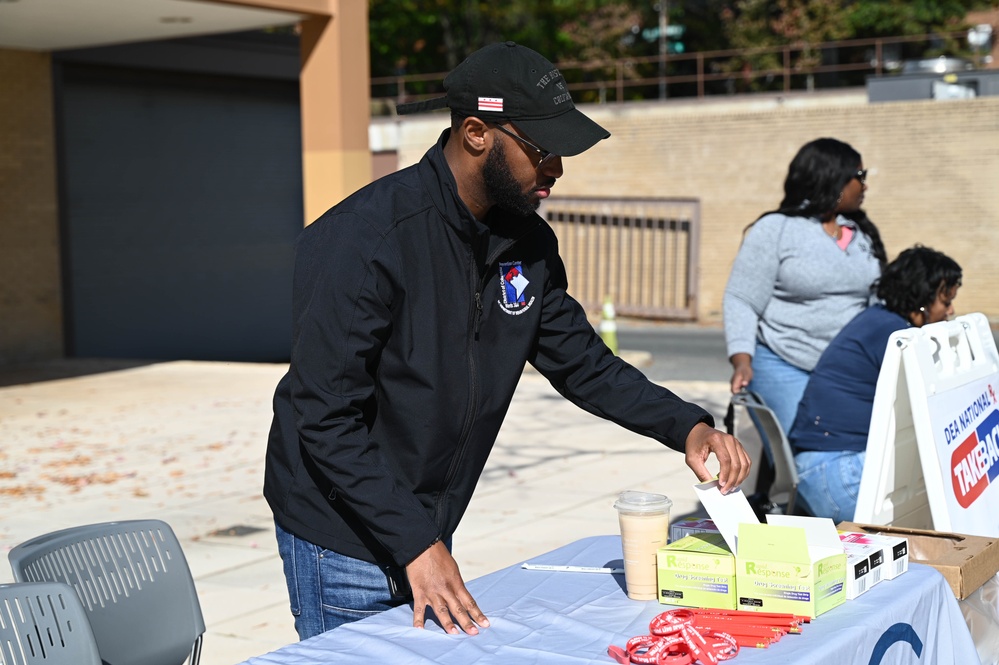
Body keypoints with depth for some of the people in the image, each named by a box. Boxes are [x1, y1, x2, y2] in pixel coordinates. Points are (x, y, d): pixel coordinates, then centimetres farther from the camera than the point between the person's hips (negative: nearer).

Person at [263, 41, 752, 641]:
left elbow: (583, 362, 8)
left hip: (430, 536, 7)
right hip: (346, 541, -7)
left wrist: (687, 426, -6)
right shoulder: (365, 238, -24)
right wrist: (413, 544, -26)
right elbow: (326, 416, -24)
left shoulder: (526, 241, 0)